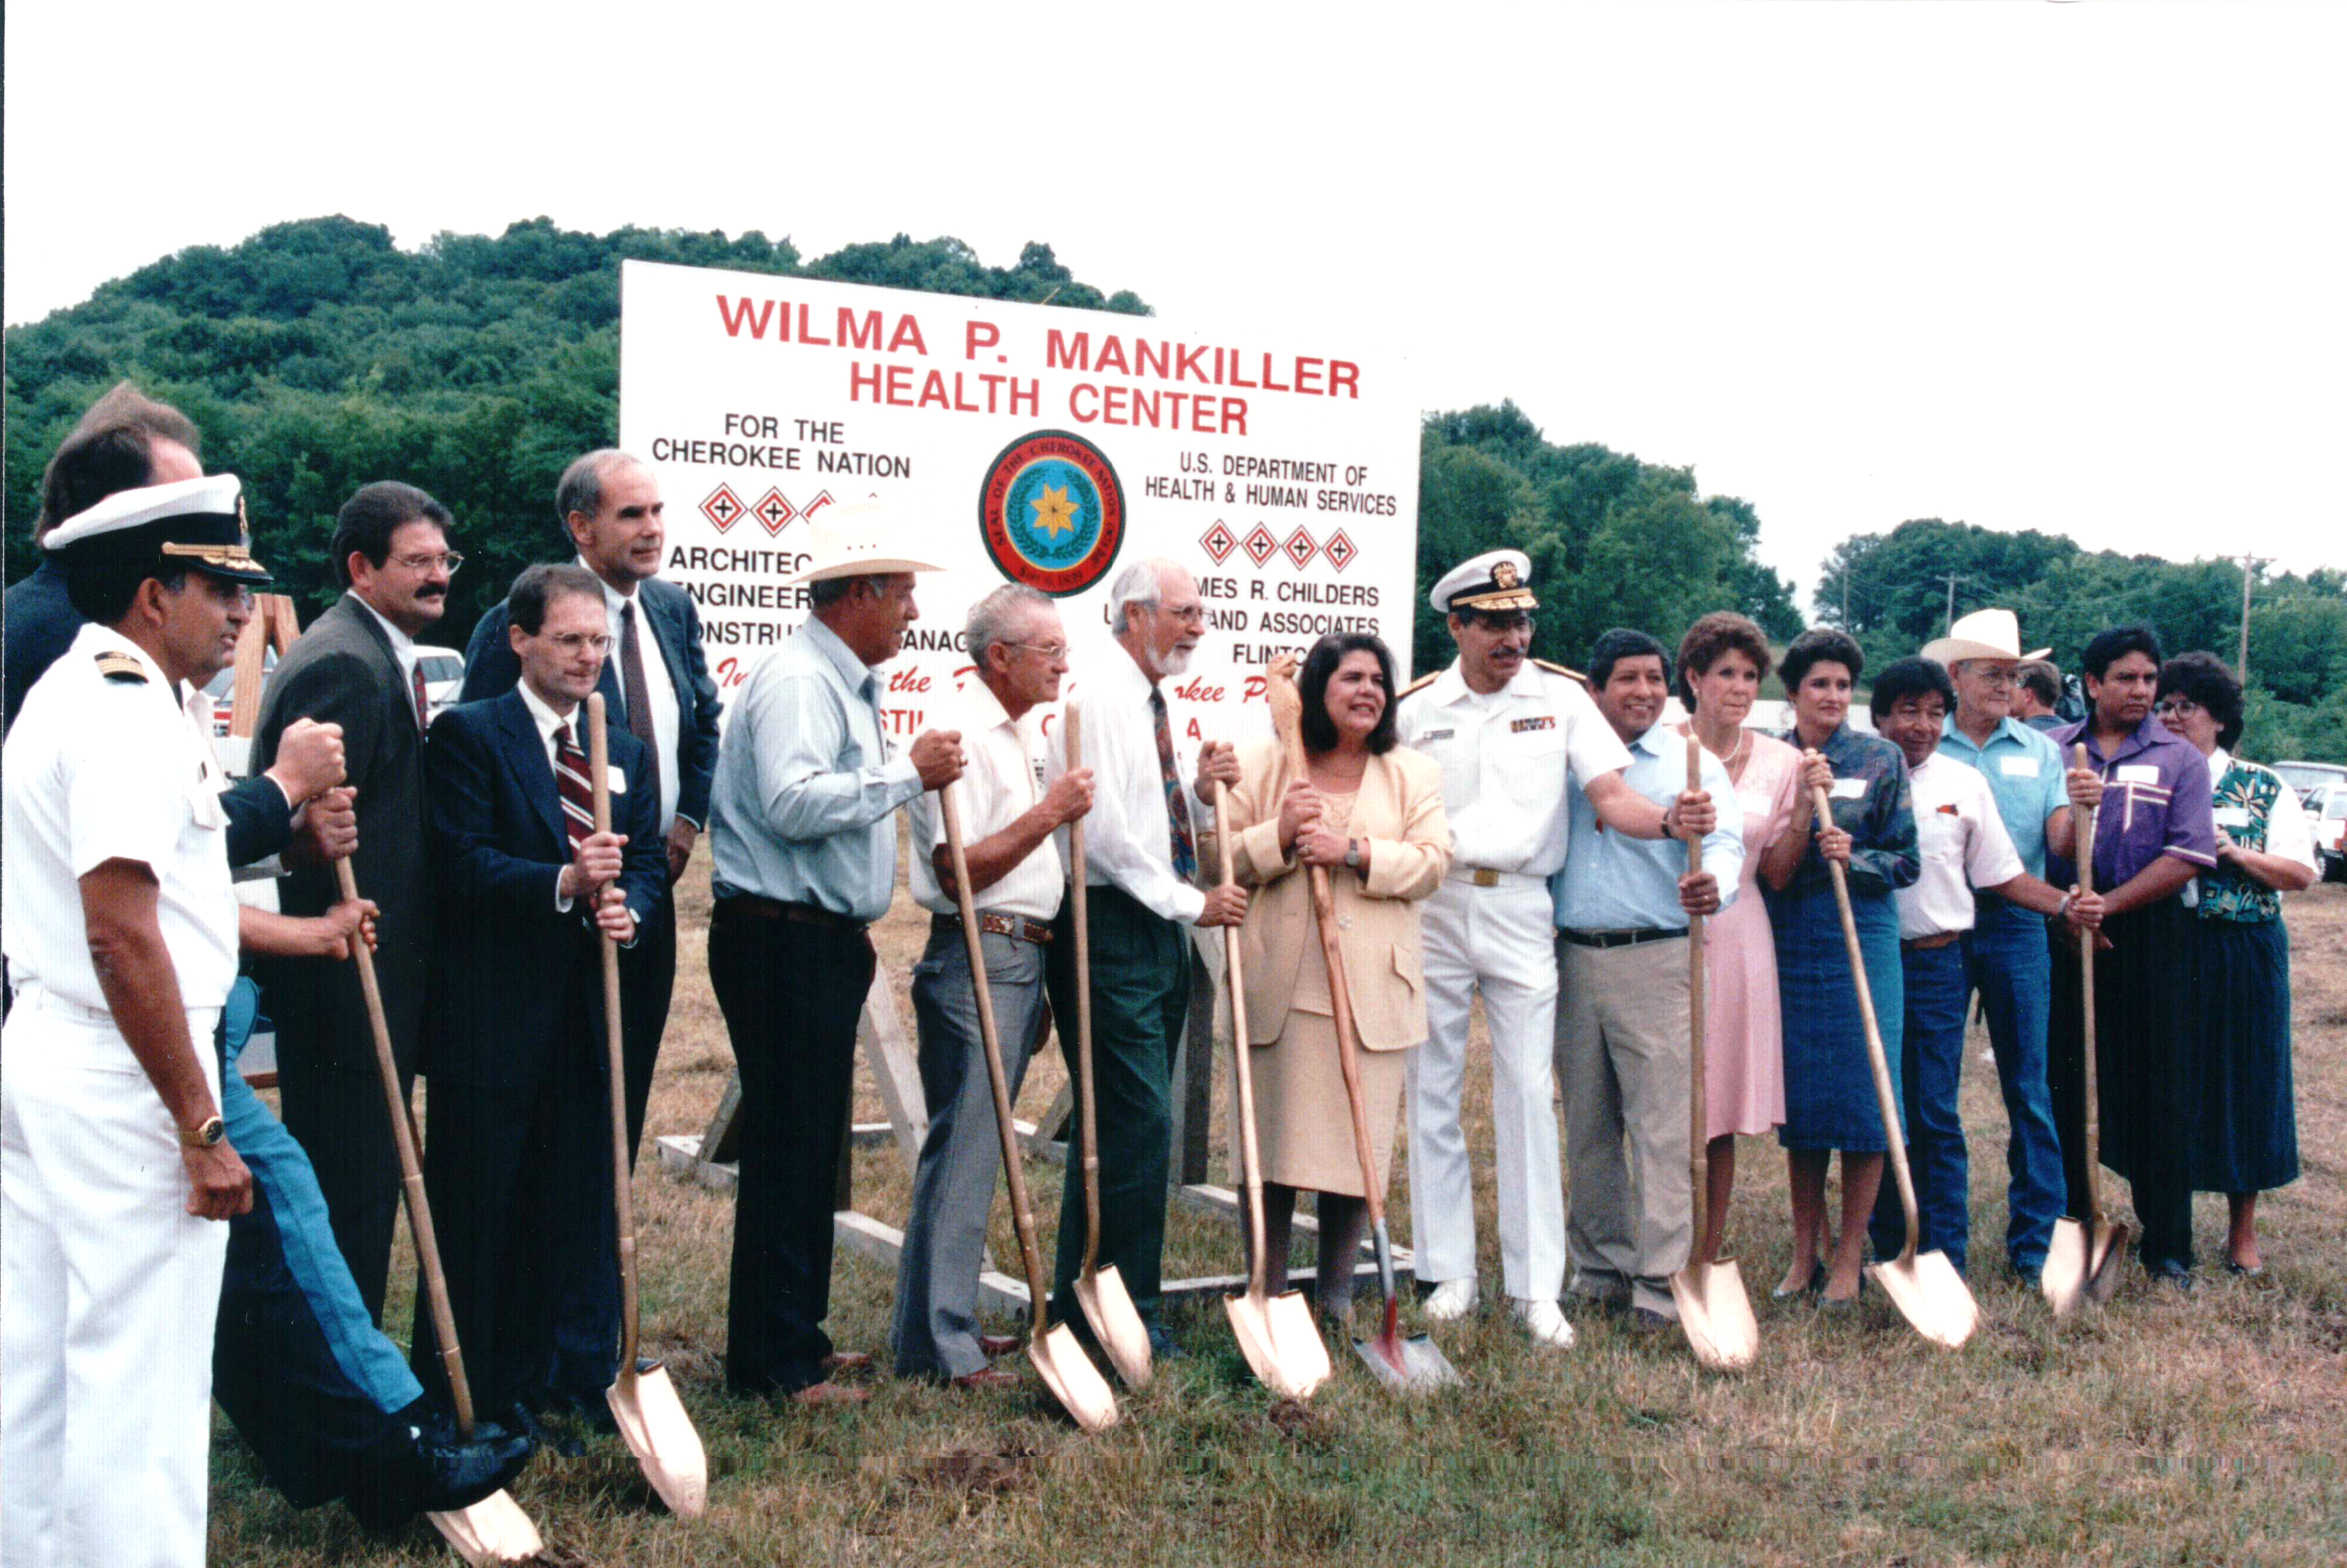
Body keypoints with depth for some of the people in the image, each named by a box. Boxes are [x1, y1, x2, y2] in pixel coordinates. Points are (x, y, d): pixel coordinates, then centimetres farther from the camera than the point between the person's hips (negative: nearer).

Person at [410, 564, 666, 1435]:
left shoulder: (624, 751, 16)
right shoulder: (468, 734, -3)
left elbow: (649, 861, 11)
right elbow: (459, 862, -13)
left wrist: (629, 906, -11)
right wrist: (563, 882, -26)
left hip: (591, 1008, 6)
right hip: (492, 1012, -5)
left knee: (581, 1200, 11)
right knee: (477, 1208, 2)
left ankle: (569, 1375, 23)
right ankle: (459, 1388, 14)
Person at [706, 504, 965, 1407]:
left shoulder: (845, 684, 18)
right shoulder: (797, 679, -15)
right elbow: (793, 801, -28)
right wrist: (908, 773, -21)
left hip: (824, 941, 11)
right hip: (783, 940, -11)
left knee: (814, 1148, 15)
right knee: (787, 1149, -6)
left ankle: (796, 1335, 25)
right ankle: (772, 1363, 0)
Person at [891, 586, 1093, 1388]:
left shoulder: (1025, 734, 18)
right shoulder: (964, 736, -13)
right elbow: (959, 869, -20)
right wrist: (1050, 813, -20)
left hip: (1022, 956, 10)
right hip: (975, 960, -10)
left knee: (978, 1147, 14)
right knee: (964, 1150, -7)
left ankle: (944, 1320, 23)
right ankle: (937, 1345, -1)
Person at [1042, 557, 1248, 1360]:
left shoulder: (1154, 707, 18)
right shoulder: (1099, 699, -11)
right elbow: (1103, 831, -18)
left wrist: (1202, 789, 3)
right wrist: (1192, 902, -14)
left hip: (1157, 932, 10)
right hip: (1110, 930, -10)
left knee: (1117, 1125, 13)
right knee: (1140, 1125, -9)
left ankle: (1080, 1306, 21)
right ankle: (1129, 1316, 0)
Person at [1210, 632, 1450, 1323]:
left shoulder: (1413, 775, 11)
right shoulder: (1262, 766, 8)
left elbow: (1432, 862, -1)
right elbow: (1218, 857, 3)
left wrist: (1355, 851, -14)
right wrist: (1278, 837, -13)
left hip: (1371, 987, 1)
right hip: (1280, 982, -1)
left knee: (1359, 1139, 3)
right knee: (1273, 1137, 2)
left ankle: (1337, 1295, 17)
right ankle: (1269, 1293, 13)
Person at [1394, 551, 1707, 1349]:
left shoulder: (1561, 696, 3)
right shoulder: (1416, 707, 5)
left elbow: (1611, 796, -6)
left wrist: (1669, 820, -24)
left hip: (1520, 909, -1)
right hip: (1432, 908, 1)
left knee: (1529, 1096, -2)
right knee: (1432, 1095, 5)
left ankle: (1536, 1287, 4)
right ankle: (1450, 1275, 16)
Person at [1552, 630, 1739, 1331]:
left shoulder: (1694, 765, 3)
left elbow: (1724, 842, -11)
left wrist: (1713, 884, -32)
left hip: (1656, 959, -4)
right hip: (1572, 959, 4)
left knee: (1661, 1123, -7)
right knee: (1587, 1123, 10)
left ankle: (1659, 1280, -4)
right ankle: (1600, 1265, 21)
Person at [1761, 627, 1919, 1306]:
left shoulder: (1880, 760, 3)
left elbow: (1906, 862, 3)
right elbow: (1768, 868, -3)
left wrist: (1856, 857, -16)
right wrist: (1803, 801, -17)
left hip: (1861, 939, -1)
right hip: (1788, 942, 1)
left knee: (1860, 1093, -2)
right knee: (1799, 1097, 7)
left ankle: (1849, 1256, 10)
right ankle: (1806, 1250, 19)